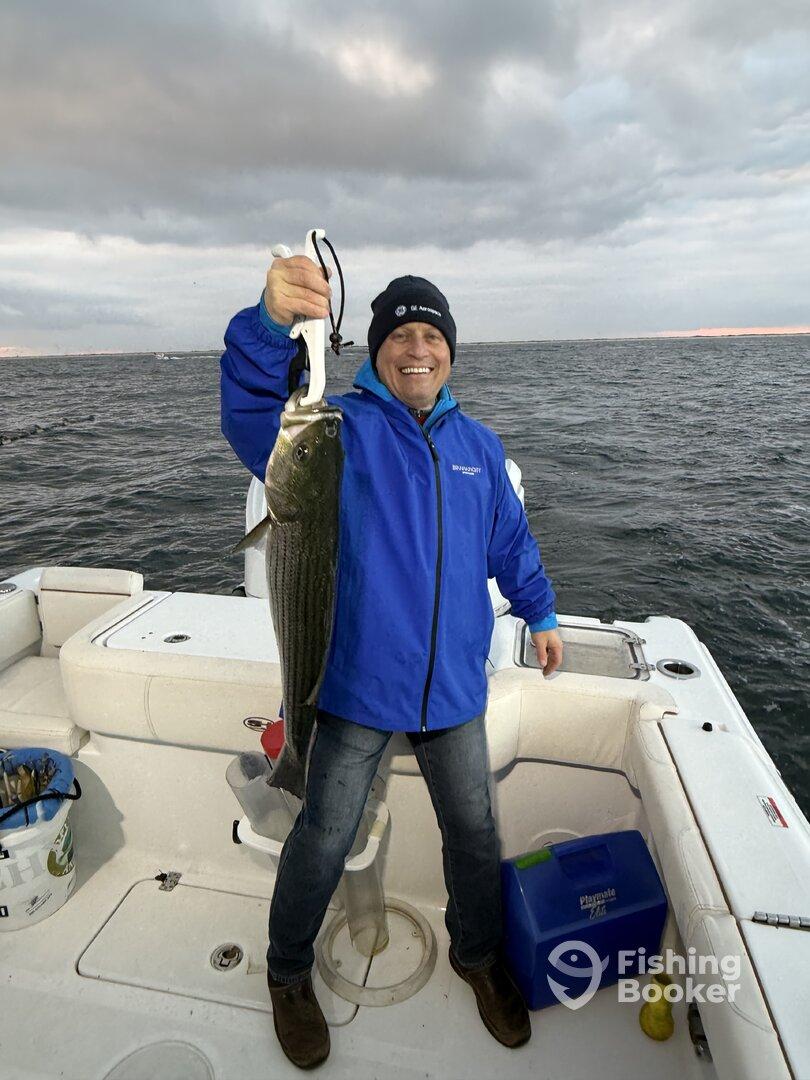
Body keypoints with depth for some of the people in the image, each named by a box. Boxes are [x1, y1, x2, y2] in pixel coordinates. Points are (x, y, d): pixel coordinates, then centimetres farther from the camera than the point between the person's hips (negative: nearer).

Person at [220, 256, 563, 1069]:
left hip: (454, 687, 4)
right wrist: (273, 325, -46)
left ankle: (477, 956, 50)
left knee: (473, 833, 19)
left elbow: (509, 541, 18)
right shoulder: (342, 426, -8)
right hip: (358, 683, -3)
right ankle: (288, 975, 45)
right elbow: (258, 421, -29)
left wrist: (540, 612, 19)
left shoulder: (478, 445, 7)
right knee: (323, 839, 14)